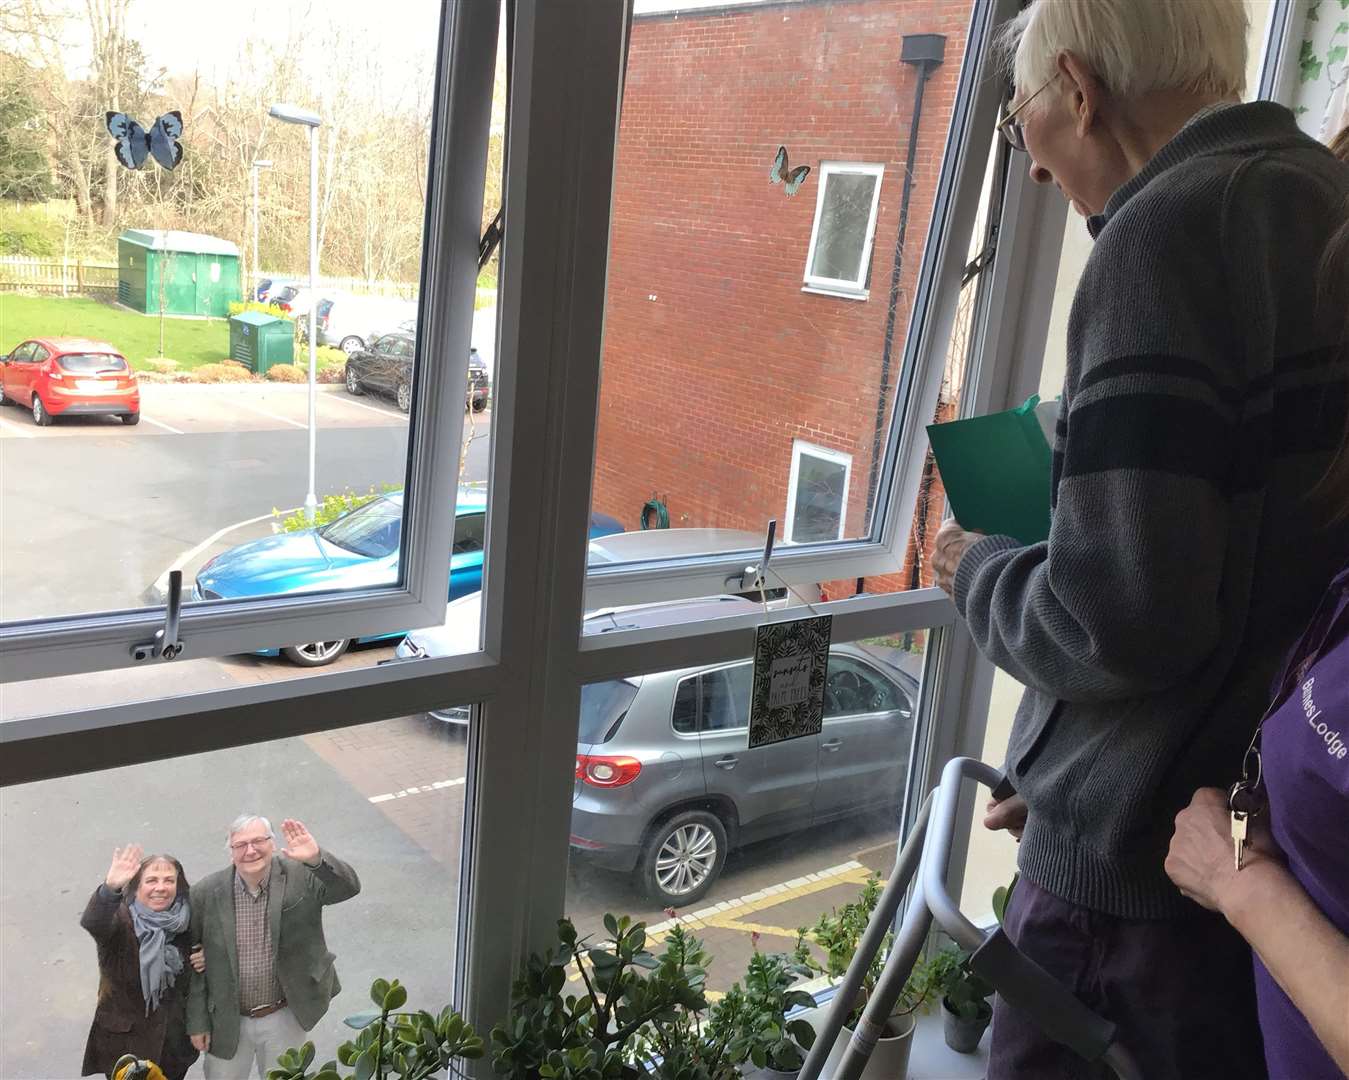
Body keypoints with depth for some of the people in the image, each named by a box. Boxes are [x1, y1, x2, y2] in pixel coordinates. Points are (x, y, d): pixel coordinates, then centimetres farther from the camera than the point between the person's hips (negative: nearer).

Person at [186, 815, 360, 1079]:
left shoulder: (299, 876, -15)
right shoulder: (208, 892, -12)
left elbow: (349, 887, -29)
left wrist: (317, 858, -47)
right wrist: (198, 1020, 0)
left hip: (285, 1017, 0)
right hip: (228, 1020, 1)